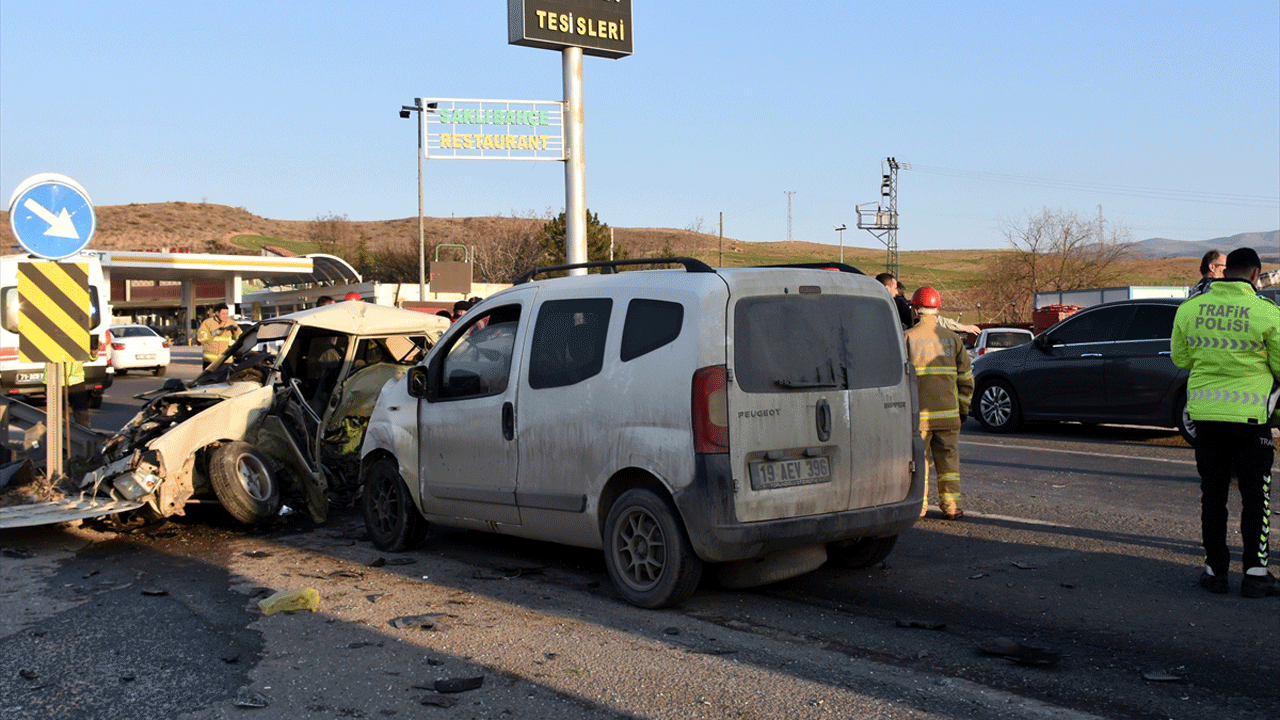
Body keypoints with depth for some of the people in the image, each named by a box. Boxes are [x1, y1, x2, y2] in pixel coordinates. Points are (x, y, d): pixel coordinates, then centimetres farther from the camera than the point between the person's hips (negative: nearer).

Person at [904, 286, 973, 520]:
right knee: (948, 458, 9)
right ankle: (950, 506, 9)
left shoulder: (907, 338, -4)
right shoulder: (952, 338, 6)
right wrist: (963, 408, 18)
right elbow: (966, 378, 9)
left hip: (917, 412, -2)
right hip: (947, 412, 2)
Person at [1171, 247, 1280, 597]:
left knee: (1213, 494, 11)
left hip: (1205, 412, 3)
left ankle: (1215, 570, 14)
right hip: (1250, 414, -3)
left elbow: (1180, 358, 10)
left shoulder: (1189, 309, 0)